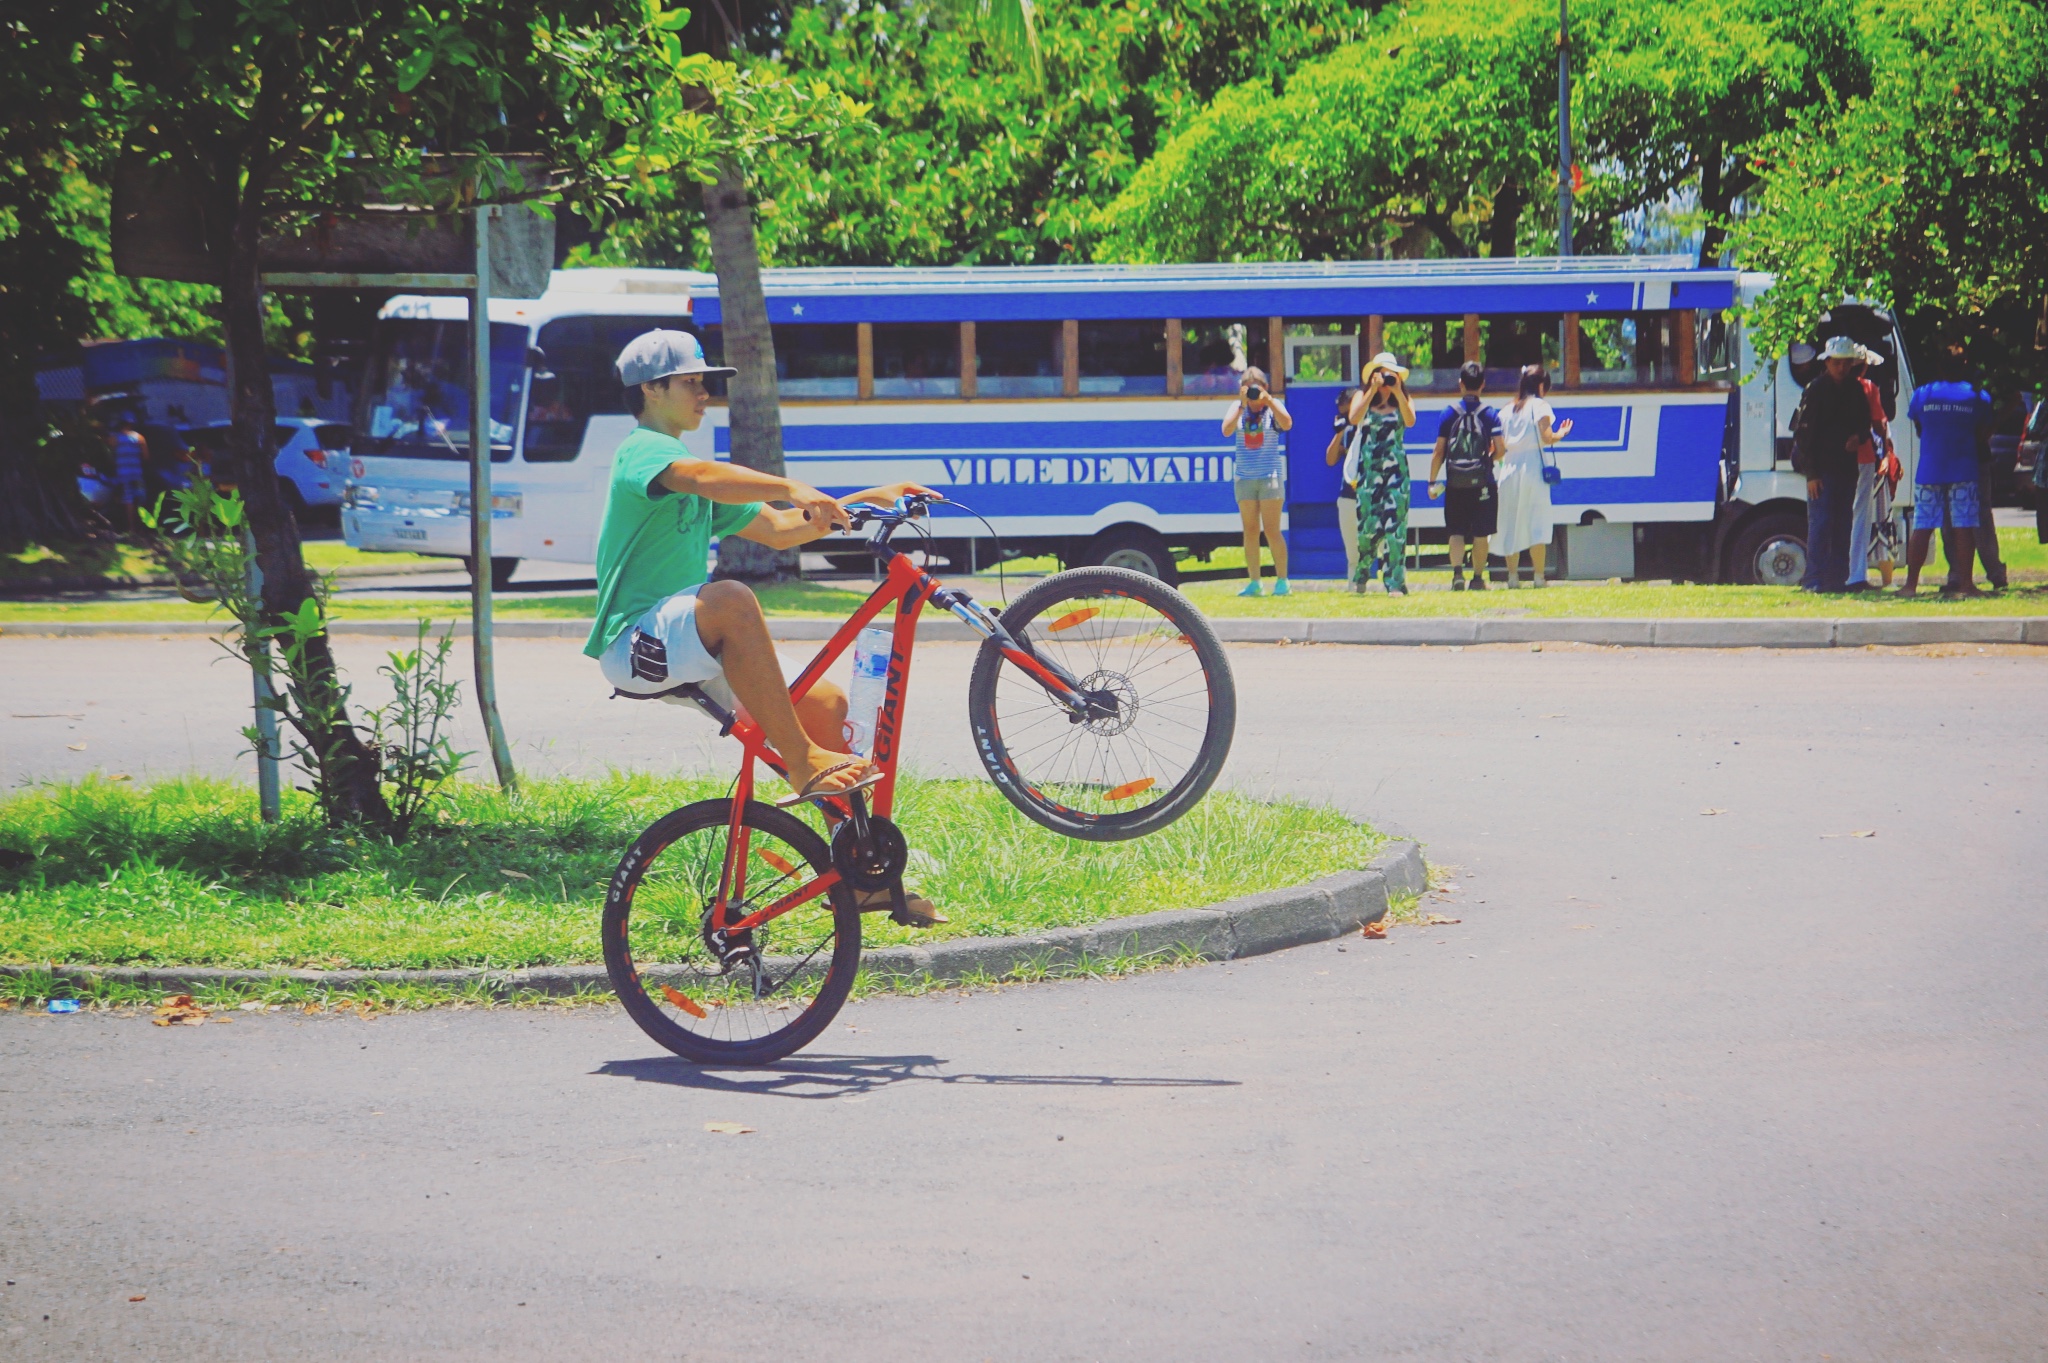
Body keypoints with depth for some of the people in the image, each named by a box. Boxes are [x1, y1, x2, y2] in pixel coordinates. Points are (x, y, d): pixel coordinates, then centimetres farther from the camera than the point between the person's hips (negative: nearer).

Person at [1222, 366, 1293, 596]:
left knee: (1271, 530, -6)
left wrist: (1267, 400, -21)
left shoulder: (1273, 406, 1)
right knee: (1250, 531, 4)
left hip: (1270, 475, -3)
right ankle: (1254, 583, 7)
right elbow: (1227, 430, -9)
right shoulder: (1237, 407, 6)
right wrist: (1242, 404, -15)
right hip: (1245, 477, 3)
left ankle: (1282, 581, 0)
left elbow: (1287, 424, -17)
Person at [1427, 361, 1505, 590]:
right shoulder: (1489, 414, -3)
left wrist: (1432, 481, 5)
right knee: (1481, 534, 10)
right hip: (1482, 483, 0)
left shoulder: (1449, 413, -1)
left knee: (1456, 532, 5)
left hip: (1455, 483, 0)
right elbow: (1500, 450, -8)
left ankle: (1457, 571, -14)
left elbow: (1439, 451, -2)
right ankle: (1478, 577, 14)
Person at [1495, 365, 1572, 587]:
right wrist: (1562, 433, 9)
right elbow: (1547, 438, -11)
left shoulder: (1507, 411, 13)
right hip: (1532, 468, -4)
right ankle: (1538, 576, -8)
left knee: (1511, 525, 8)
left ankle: (1512, 575, 6)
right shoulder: (1540, 406, -2)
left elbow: (1500, 445, 8)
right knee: (1537, 524, -3)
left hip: (1509, 469, 4)